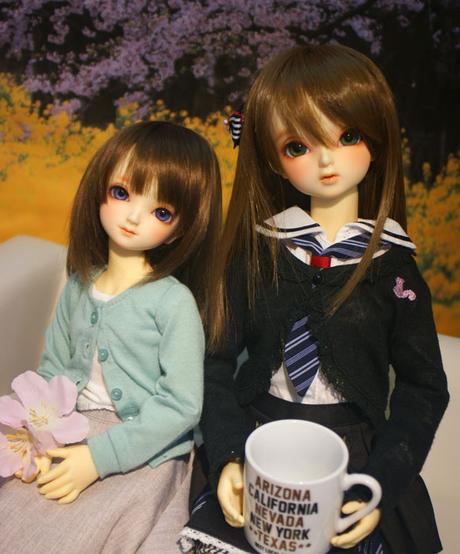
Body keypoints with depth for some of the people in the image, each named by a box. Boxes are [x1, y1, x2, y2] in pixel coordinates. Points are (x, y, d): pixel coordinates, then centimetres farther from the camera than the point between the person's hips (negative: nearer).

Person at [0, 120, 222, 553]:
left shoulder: (174, 301, -14)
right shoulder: (79, 287, 5)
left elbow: (181, 404, -16)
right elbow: (52, 368, 10)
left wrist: (99, 457, -19)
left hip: (142, 457, -5)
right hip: (71, 440, 6)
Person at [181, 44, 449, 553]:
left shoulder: (392, 266, -6)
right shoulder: (256, 251, -3)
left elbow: (423, 388, -1)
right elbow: (218, 361, -1)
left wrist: (380, 488, -11)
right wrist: (227, 458, -13)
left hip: (355, 459, 0)